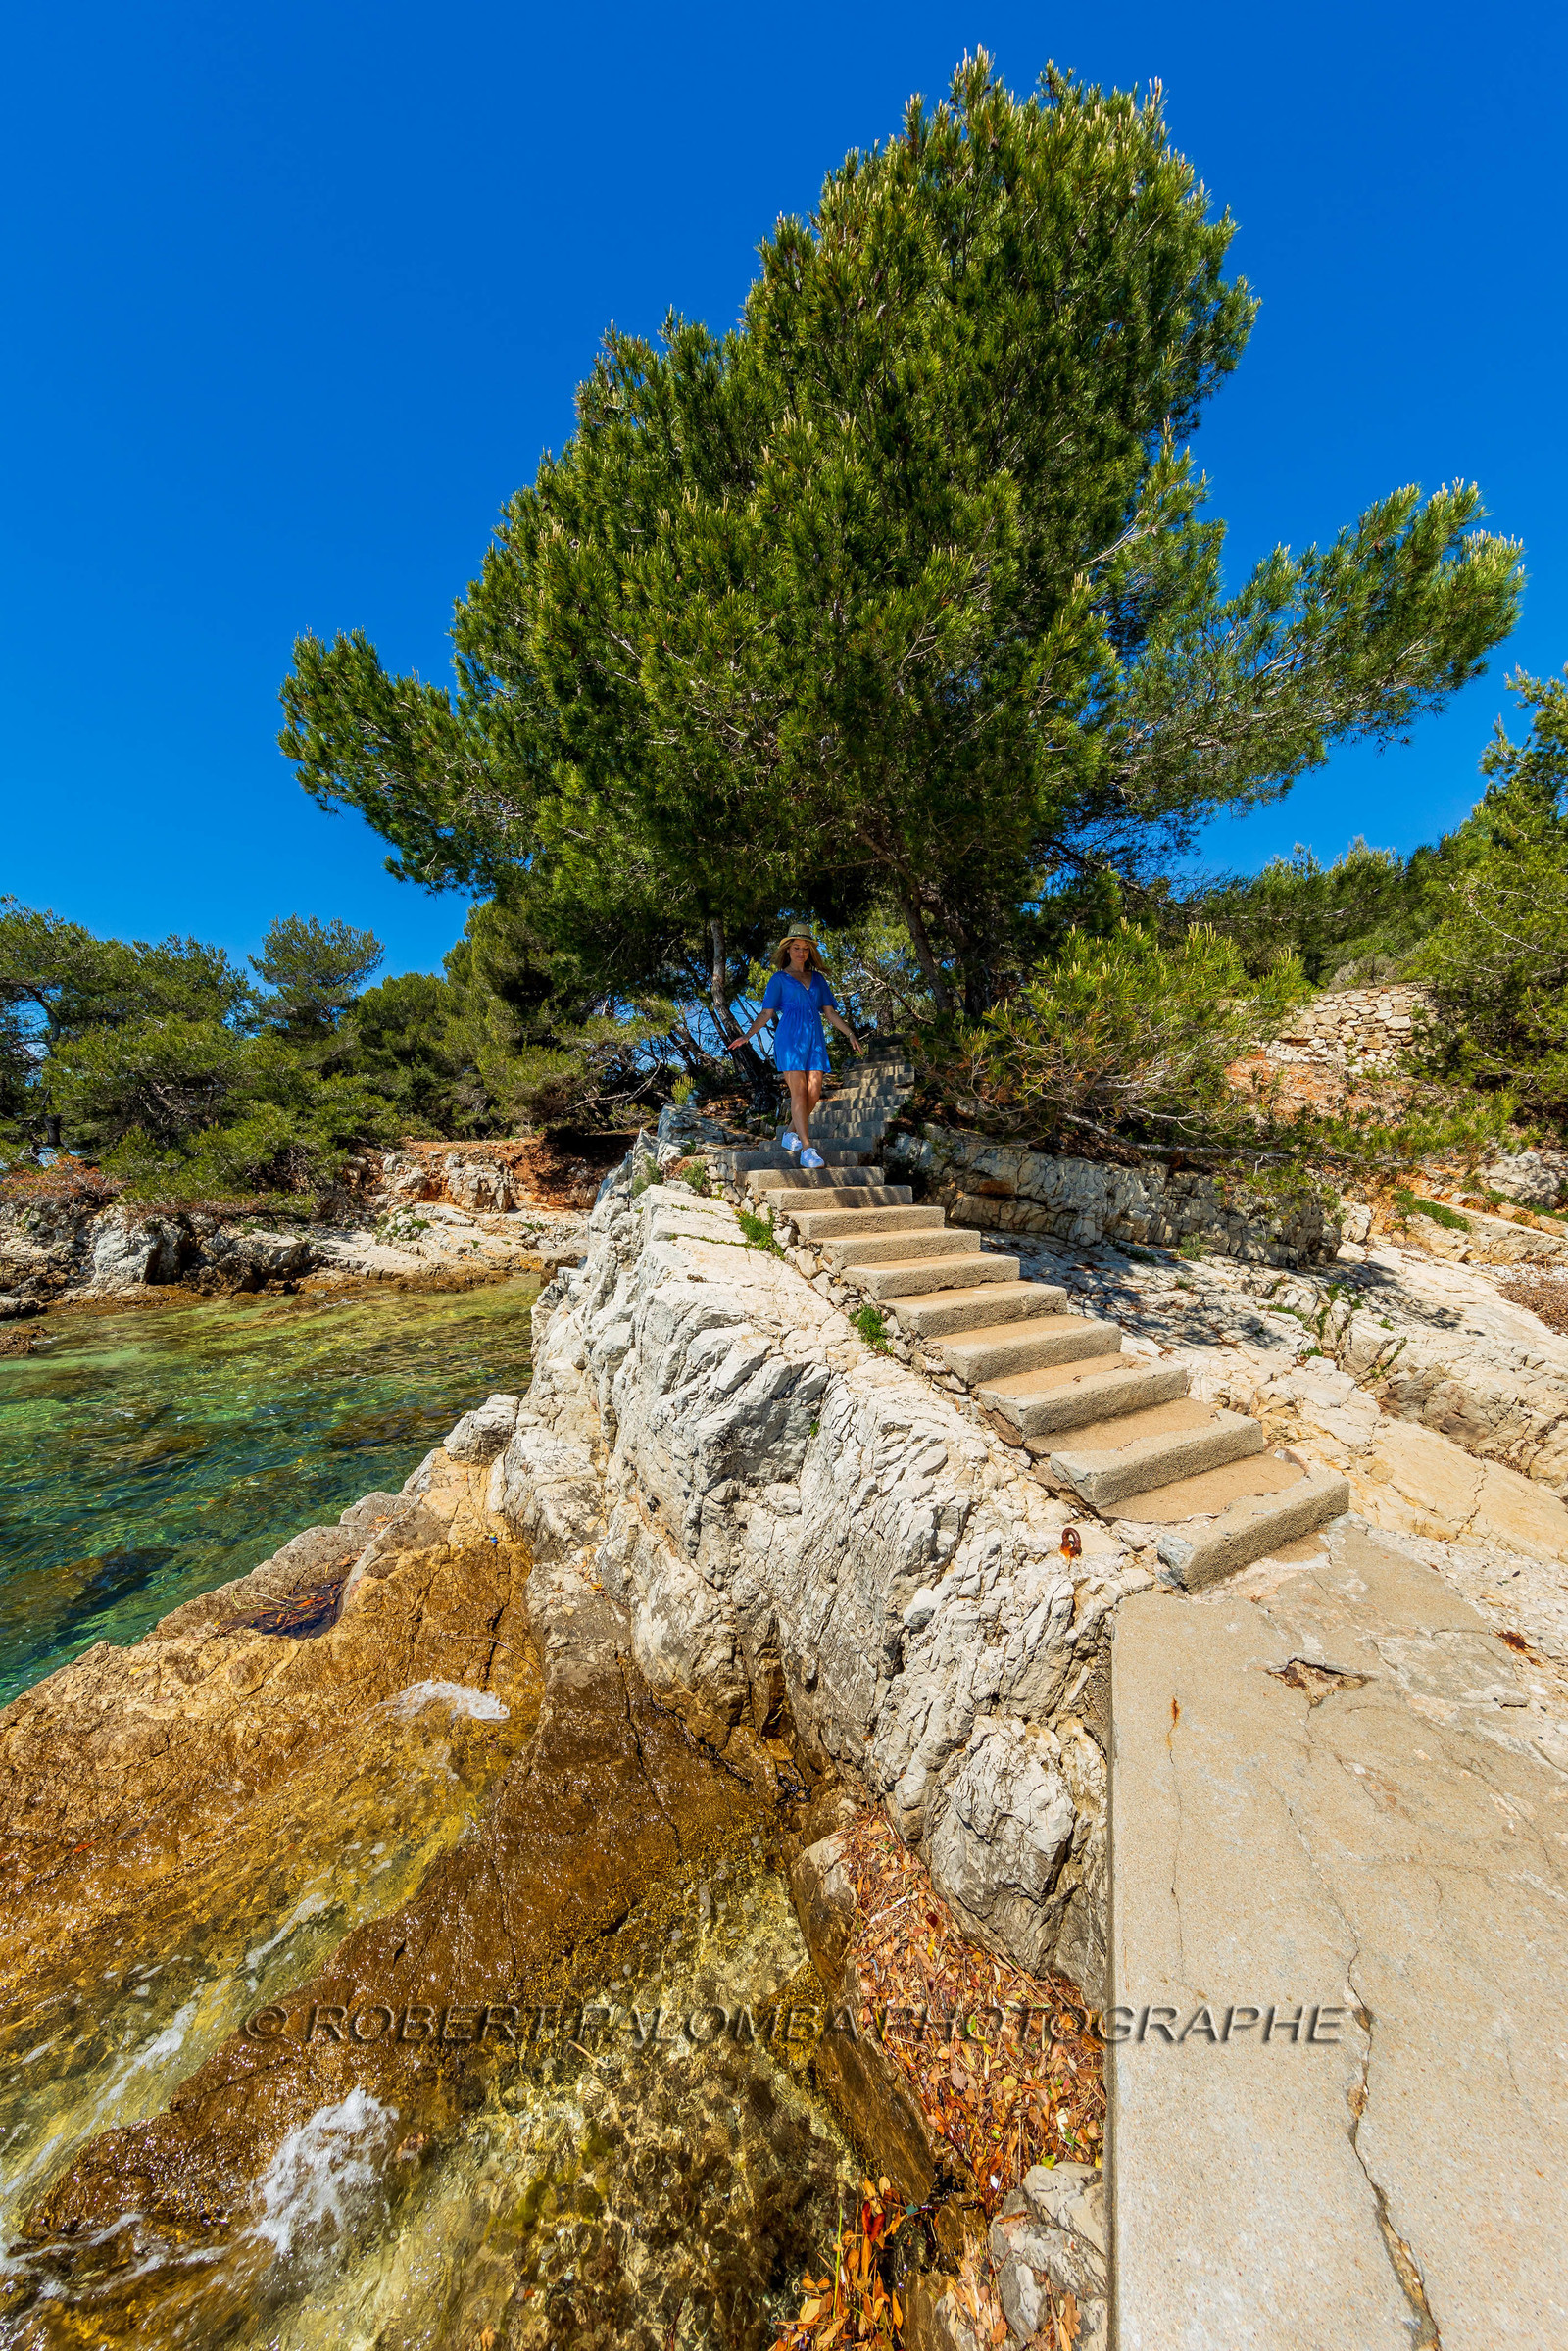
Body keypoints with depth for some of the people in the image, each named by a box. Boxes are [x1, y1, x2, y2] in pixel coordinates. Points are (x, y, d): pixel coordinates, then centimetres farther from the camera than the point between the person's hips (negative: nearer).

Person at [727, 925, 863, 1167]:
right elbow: (766, 1012, 5)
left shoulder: (818, 979, 21)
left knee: (814, 1093, -7)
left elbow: (830, 1012, 18)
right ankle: (806, 1149, -17)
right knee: (799, 1092, -13)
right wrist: (747, 1035, -9)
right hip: (790, 1037, -4)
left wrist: (850, 1033, 6)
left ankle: (790, 1134, 14)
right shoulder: (779, 979, 11)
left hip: (815, 1038, 4)